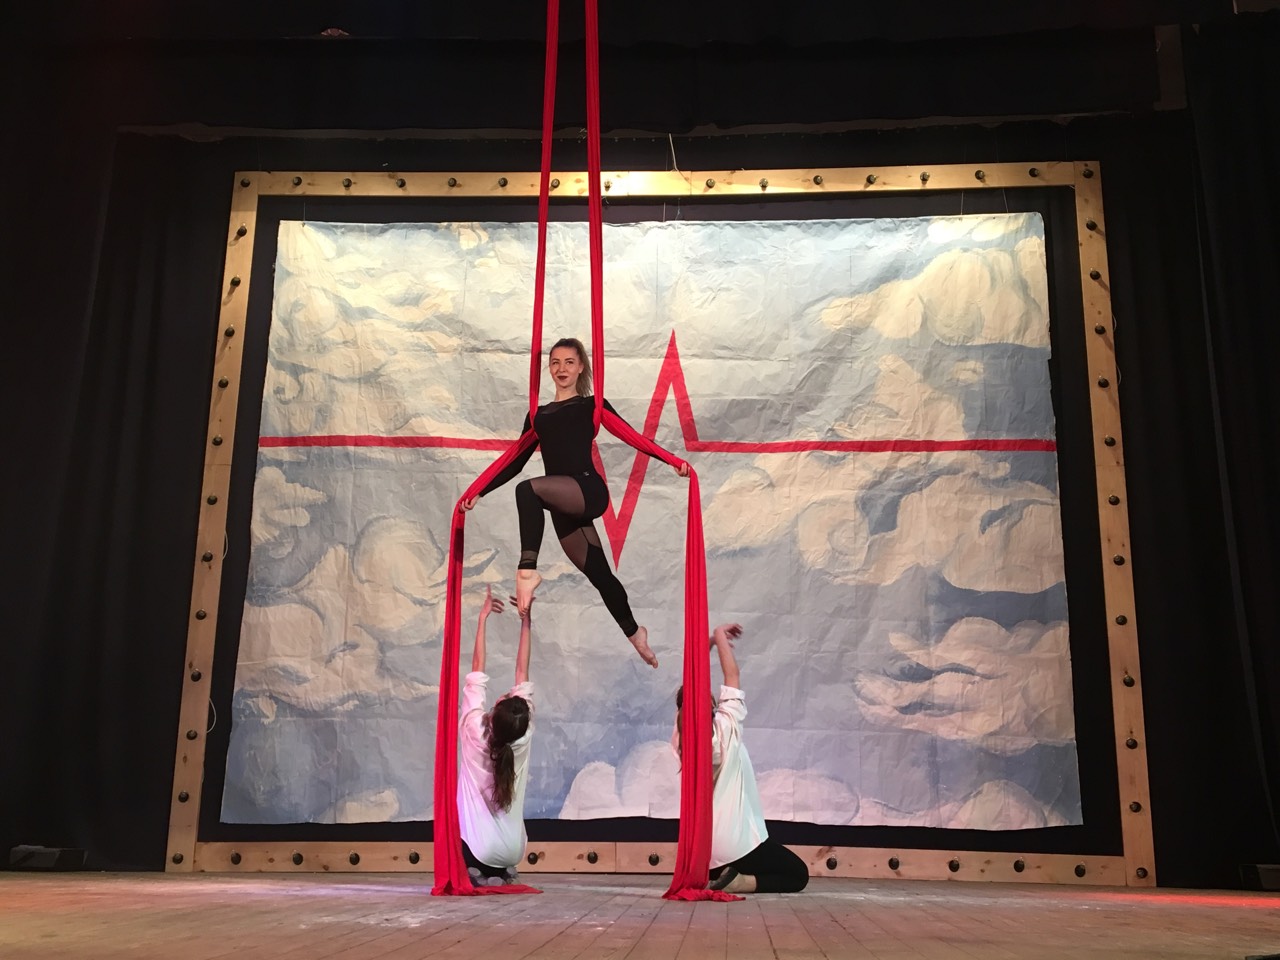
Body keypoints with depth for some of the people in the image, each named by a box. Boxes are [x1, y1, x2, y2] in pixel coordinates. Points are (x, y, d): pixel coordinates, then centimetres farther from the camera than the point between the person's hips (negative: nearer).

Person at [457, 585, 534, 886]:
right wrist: (526, 623, 2)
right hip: (512, 852, 5)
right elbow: (522, 675, -3)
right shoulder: (523, 738, -11)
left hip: (480, 850, -4)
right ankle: (500, 874, 9)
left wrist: (483, 618, -4)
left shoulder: (474, 732, -17)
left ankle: (481, 874, 2)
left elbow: (477, 671, -10)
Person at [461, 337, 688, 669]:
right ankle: (635, 633, 26)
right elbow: (517, 462, 22)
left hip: (588, 491, -5)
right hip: (563, 506, 5)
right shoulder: (538, 414, 20)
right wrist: (480, 491, 16)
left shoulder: (592, 405, 9)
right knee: (599, 574, 9)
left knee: (528, 489, -31)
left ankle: (527, 569, -29)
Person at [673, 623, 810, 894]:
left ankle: (718, 876, 4)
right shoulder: (725, 730, -12)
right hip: (735, 842, -6)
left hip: (702, 846, 6)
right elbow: (732, 675, -6)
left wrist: (711, 641, 10)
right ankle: (741, 881, -14)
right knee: (798, 875, 9)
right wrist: (720, 637, 5)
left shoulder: (680, 737, 0)